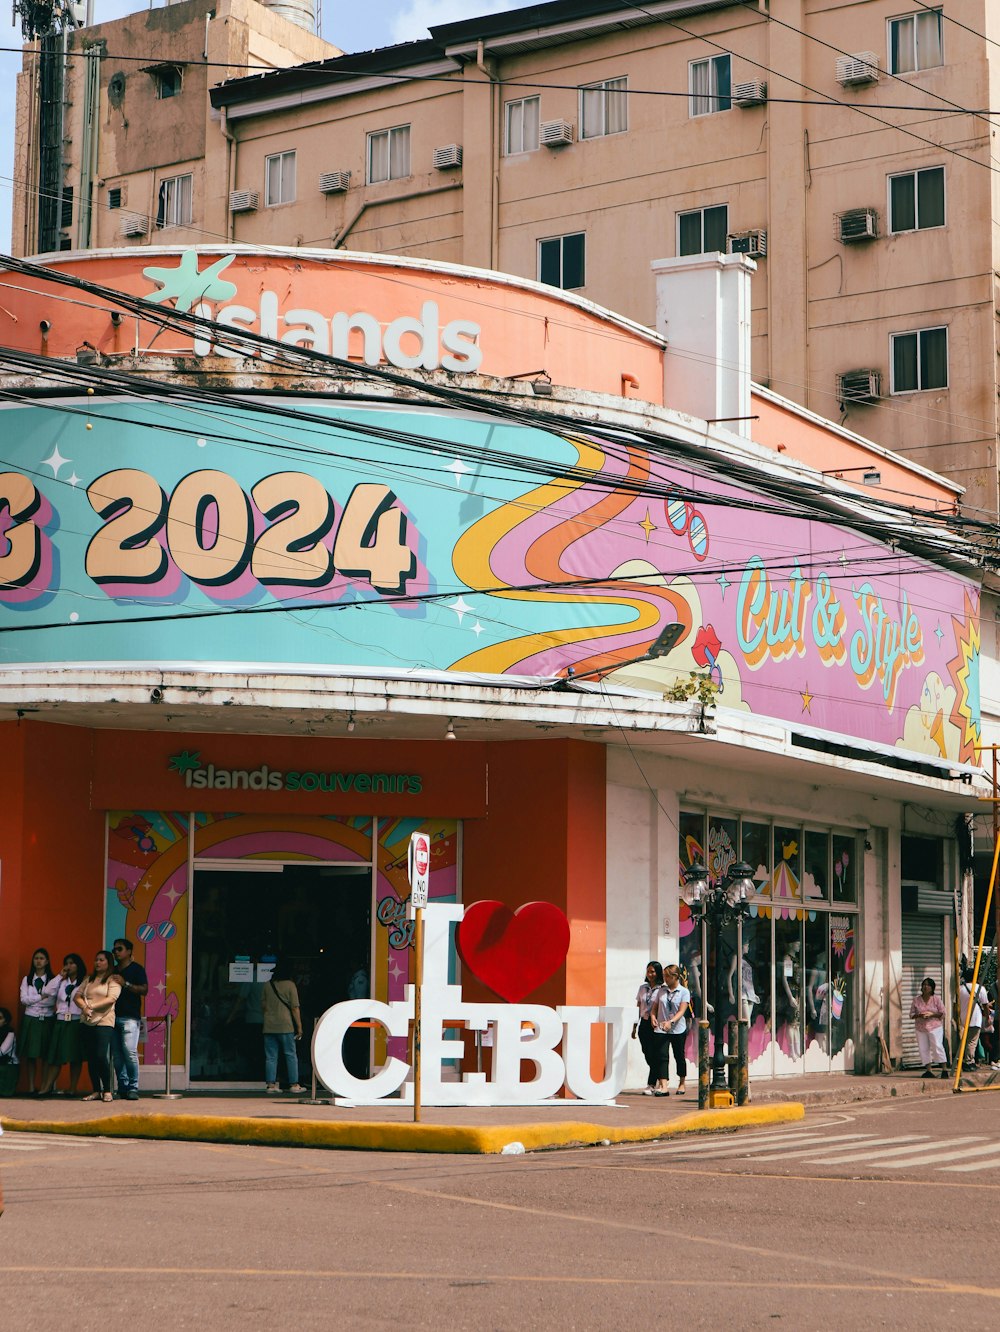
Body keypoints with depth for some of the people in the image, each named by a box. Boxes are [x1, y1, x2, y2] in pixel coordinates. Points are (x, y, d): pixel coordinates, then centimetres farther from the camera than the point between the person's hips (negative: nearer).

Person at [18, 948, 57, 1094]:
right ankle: (31, 1087, 0)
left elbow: (53, 1001, -9)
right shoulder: (27, 979, 10)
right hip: (31, 1019, 1)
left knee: (46, 1055, -4)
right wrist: (42, 997, -8)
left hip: (47, 1020, -1)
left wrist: (33, 1000, -12)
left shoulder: (53, 980, 3)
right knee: (31, 1055, -2)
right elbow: (24, 999, -1)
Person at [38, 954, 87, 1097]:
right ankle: (47, 1087, -3)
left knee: (75, 1056, 0)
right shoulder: (61, 982, 16)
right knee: (56, 1055, 0)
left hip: (76, 1021, -4)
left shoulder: (84, 982, 0)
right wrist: (60, 976, 4)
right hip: (61, 1021, 4)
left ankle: (73, 1088, 5)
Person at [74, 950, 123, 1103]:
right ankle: (96, 1091, 10)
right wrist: (84, 1007, -10)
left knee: (102, 1056, -15)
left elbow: (111, 998, -12)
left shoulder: (113, 980, 1)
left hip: (104, 1022, -6)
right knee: (91, 1058, 4)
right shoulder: (89, 980, 19)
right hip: (87, 1022, 6)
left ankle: (107, 1091, -4)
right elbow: (77, 996, 10)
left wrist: (92, 1006, -19)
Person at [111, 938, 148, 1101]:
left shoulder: (137, 969, 3)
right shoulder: (112, 971, 22)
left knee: (130, 1052, -15)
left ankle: (133, 1088, -12)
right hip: (113, 1017, 6)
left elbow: (144, 990, -8)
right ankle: (122, 1088, 6)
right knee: (117, 1055, 2)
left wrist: (125, 984, -14)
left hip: (130, 1017, -6)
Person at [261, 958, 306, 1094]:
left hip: (269, 1026, 4)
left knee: (270, 1057, 6)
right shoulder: (290, 985, -5)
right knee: (291, 1055, 2)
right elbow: (295, 1008, -7)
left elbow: (264, 1006, 13)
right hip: (285, 1026, -4)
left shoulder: (267, 985, 7)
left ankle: (270, 1084, 3)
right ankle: (294, 1084, 1)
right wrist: (299, 1027, -3)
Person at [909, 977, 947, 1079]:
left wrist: (932, 1014, -15)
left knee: (937, 1046, -11)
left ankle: (944, 1069, -8)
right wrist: (919, 1015, -14)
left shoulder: (937, 999, 0)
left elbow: (942, 1013, 1)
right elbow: (911, 1014, 7)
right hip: (921, 1028, 3)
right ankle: (929, 1070, 5)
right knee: (923, 1048, 1)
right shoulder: (916, 999, 6)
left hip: (935, 1027, -3)